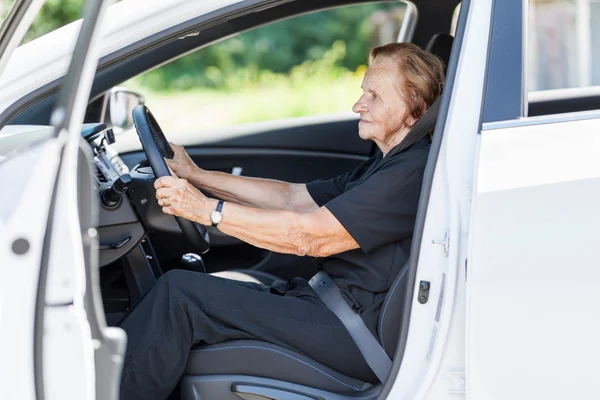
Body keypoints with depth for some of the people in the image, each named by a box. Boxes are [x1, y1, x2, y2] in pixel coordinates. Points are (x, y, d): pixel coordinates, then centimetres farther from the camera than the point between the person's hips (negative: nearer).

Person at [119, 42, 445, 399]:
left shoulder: (415, 172, -17)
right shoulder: (387, 165, 17)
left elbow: (309, 236, -22)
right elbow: (293, 197, 16)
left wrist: (207, 209, -19)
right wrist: (196, 176, 12)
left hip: (358, 336, -10)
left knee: (181, 292, -13)